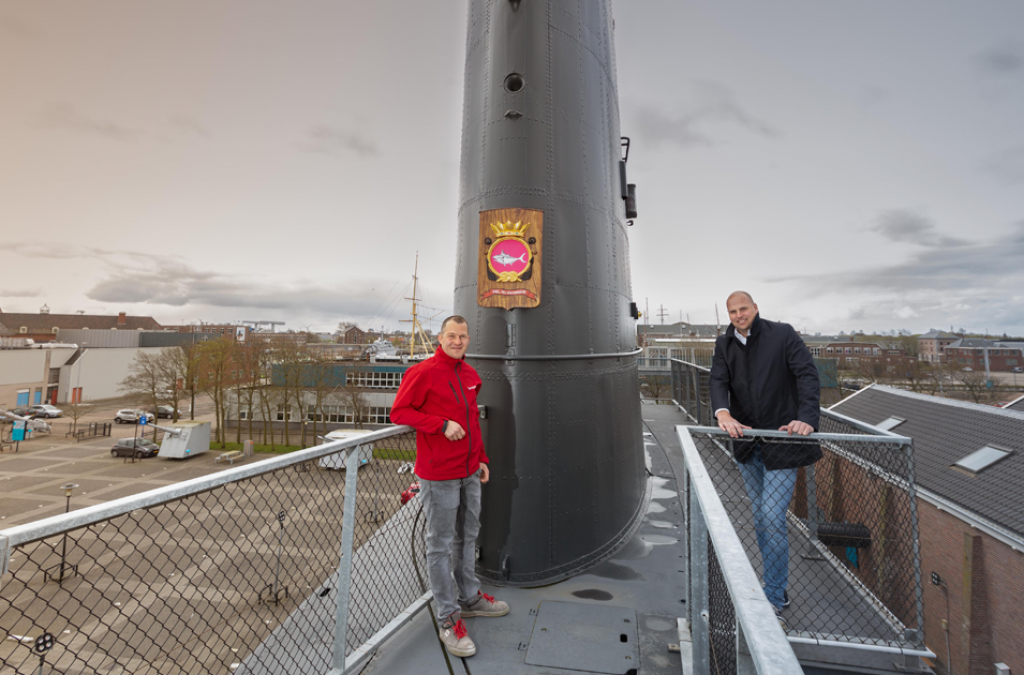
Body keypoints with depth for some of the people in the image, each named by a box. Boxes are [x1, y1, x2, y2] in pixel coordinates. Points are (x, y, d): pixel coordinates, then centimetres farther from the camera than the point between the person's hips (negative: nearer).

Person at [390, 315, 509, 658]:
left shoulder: (470, 374, 8)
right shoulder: (422, 372, -13)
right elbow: (399, 412, -13)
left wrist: (481, 459, 16)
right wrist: (442, 424, -22)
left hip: (469, 473, 7)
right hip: (438, 475, -7)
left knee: (468, 536, 21)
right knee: (441, 545, 6)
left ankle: (470, 598, 40)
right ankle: (448, 619, 21)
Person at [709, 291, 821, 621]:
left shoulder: (783, 335, -5)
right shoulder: (724, 344, 6)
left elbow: (807, 375, -13)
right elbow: (718, 381, -7)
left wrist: (807, 418, -28)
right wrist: (723, 413, -27)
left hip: (781, 442, -5)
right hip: (747, 444, 5)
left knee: (773, 519, -8)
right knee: (760, 520, 15)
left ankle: (774, 600, 9)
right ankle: (779, 589, 33)